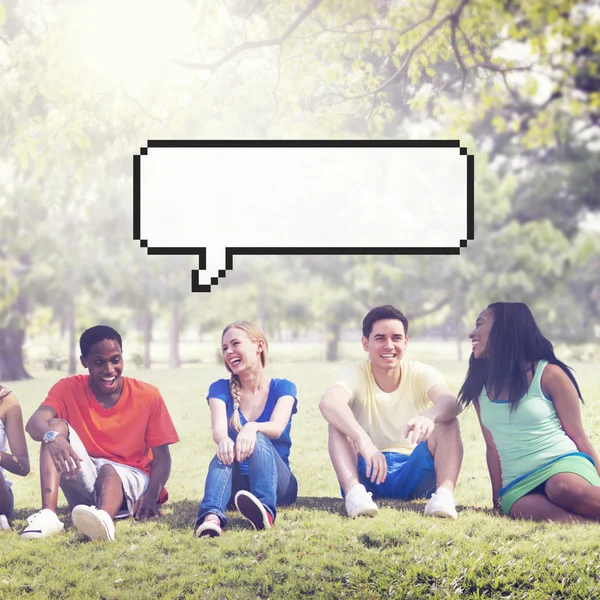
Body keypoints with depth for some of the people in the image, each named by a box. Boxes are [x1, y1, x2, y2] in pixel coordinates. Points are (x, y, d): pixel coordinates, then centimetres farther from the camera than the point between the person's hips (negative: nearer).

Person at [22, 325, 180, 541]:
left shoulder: (148, 396, -3)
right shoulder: (69, 389, -2)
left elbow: (161, 456, -4)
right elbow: (35, 423, -21)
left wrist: (152, 495, -25)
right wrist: (52, 436, -47)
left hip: (129, 478, -2)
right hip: (84, 480, 2)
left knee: (108, 470, -36)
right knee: (57, 425, -21)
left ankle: (104, 517, -72)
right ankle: (48, 514, -40)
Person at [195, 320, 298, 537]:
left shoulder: (283, 388, 3)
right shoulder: (221, 389, 7)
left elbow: (277, 427, -18)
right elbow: (218, 428, -13)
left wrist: (253, 428, -42)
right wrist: (223, 440, -40)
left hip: (277, 484, -1)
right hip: (236, 486, 1)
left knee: (258, 440, -32)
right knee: (225, 452, -33)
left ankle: (265, 509, -61)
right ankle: (211, 516, -62)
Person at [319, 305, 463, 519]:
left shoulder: (422, 374, -3)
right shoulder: (356, 376, -7)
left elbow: (451, 402, -27)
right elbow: (328, 402, -32)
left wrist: (429, 416, -52)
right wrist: (363, 440, -50)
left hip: (415, 473, 1)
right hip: (367, 474, 0)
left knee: (446, 419, -21)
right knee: (338, 418, -22)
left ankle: (445, 494, -38)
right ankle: (354, 491, -40)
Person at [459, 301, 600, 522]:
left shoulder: (549, 374, 1)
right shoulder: (480, 388, 13)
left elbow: (578, 436, 4)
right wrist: (498, 497, 17)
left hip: (564, 463, -3)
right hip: (518, 484, 3)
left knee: (564, 488, -42)